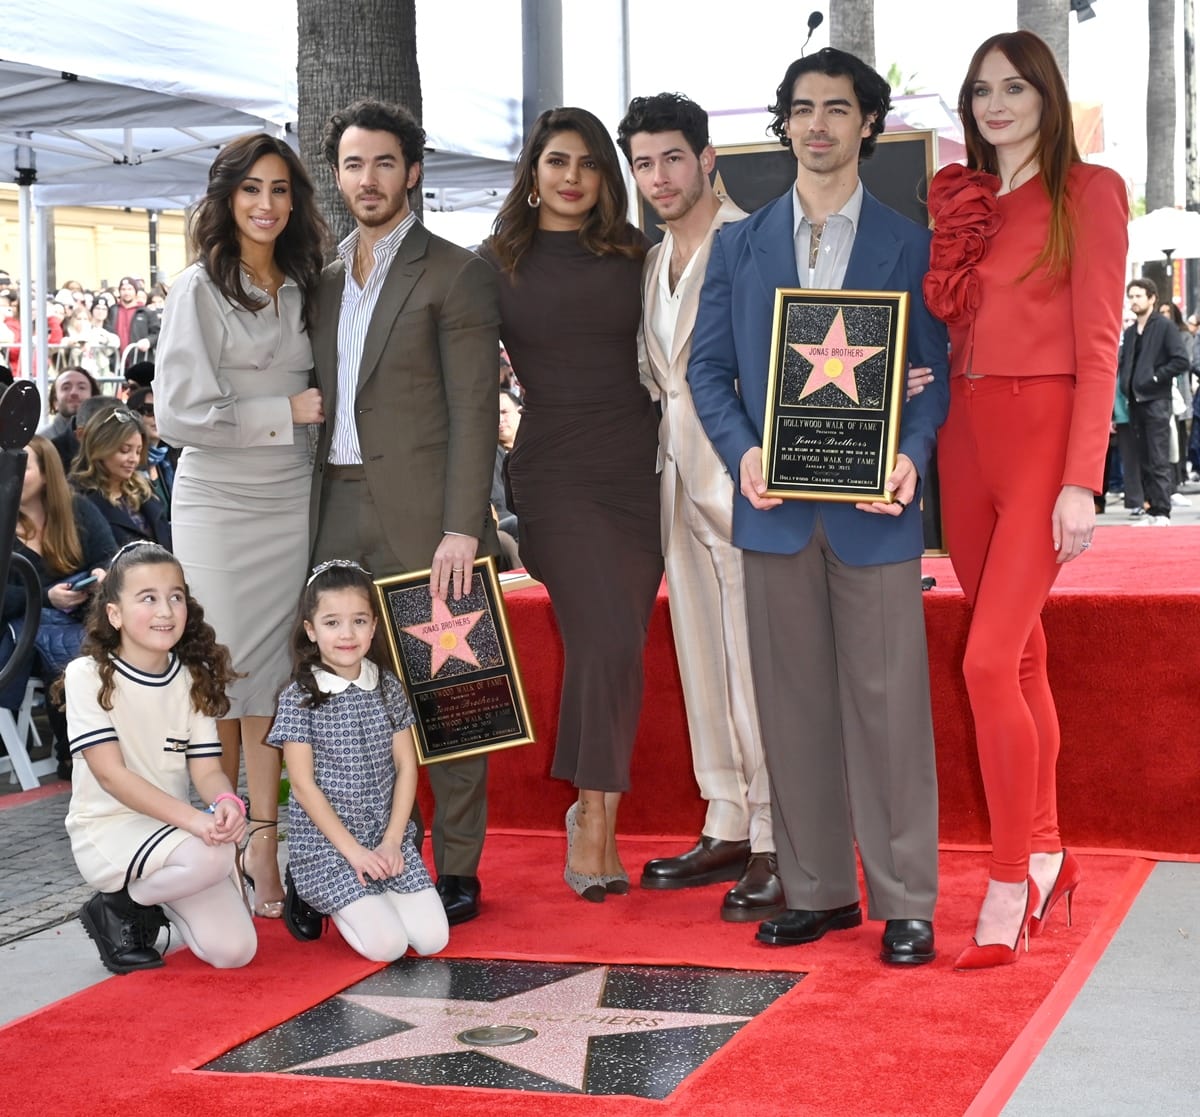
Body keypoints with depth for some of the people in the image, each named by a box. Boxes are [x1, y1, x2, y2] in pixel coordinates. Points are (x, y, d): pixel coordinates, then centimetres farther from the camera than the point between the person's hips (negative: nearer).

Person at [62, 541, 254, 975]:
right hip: (108, 830, -5)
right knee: (213, 856, -34)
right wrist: (191, 818, -32)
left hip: (170, 829, 5)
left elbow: (206, 768, -2)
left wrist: (226, 803, -27)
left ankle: (155, 899, 17)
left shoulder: (193, 679, 3)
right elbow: (110, 773, -19)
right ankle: (118, 908, -5)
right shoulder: (89, 675, -12)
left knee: (233, 950, -11)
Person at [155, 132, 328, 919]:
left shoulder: (304, 290, 11)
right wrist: (287, 413, -10)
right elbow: (179, 413, -11)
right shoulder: (201, 289, -5)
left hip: (292, 500, 4)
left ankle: (265, 842, 9)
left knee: (277, 671, 4)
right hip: (218, 504, -4)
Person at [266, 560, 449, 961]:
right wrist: (353, 850, -13)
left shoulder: (388, 689, 4)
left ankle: (369, 892, 17)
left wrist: (391, 841, -6)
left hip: (388, 841, 4)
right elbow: (303, 785, -9)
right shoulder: (299, 700, -8)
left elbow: (406, 766, 5)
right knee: (388, 945, -18)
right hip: (325, 847, -4)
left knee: (432, 939, -10)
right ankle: (309, 893, 9)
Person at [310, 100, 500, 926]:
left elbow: (475, 409, -8)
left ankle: (457, 870, 5)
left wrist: (461, 527, -16)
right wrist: (315, 510, 9)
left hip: (423, 513, -6)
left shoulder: (454, 273, -2)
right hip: (340, 510, 6)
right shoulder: (326, 280, 17)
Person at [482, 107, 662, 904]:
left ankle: (595, 819, 14)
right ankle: (595, 815, 0)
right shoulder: (501, 263, 5)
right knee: (607, 643, -15)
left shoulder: (632, 255, 10)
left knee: (619, 651, 2)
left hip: (637, 469, 3)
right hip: (554, 472, -2)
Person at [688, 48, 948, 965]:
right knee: (793, 706, 7)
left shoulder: (910, 244, 7)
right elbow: (708, 367, 9)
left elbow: (934, 369, 4)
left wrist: (911, 457, -14)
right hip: (775, 510, 2)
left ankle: (904, 903, 6)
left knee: (888, 702, -2)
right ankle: (816, 889, 17)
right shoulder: (739, 246, 13)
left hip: (872, 509, -2)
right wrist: (742, 451, -8)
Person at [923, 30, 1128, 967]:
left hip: (1042, 436, -5)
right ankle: (1045, 855, 23)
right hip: (964, 434, 6)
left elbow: (1097, 348, -8)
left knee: (989, 660, -14)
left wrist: (1080, 483, -15)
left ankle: (1012, 882, -3)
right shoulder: (961, 201, 14)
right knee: (1021, 655, 12)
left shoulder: (1090, 192, -1)